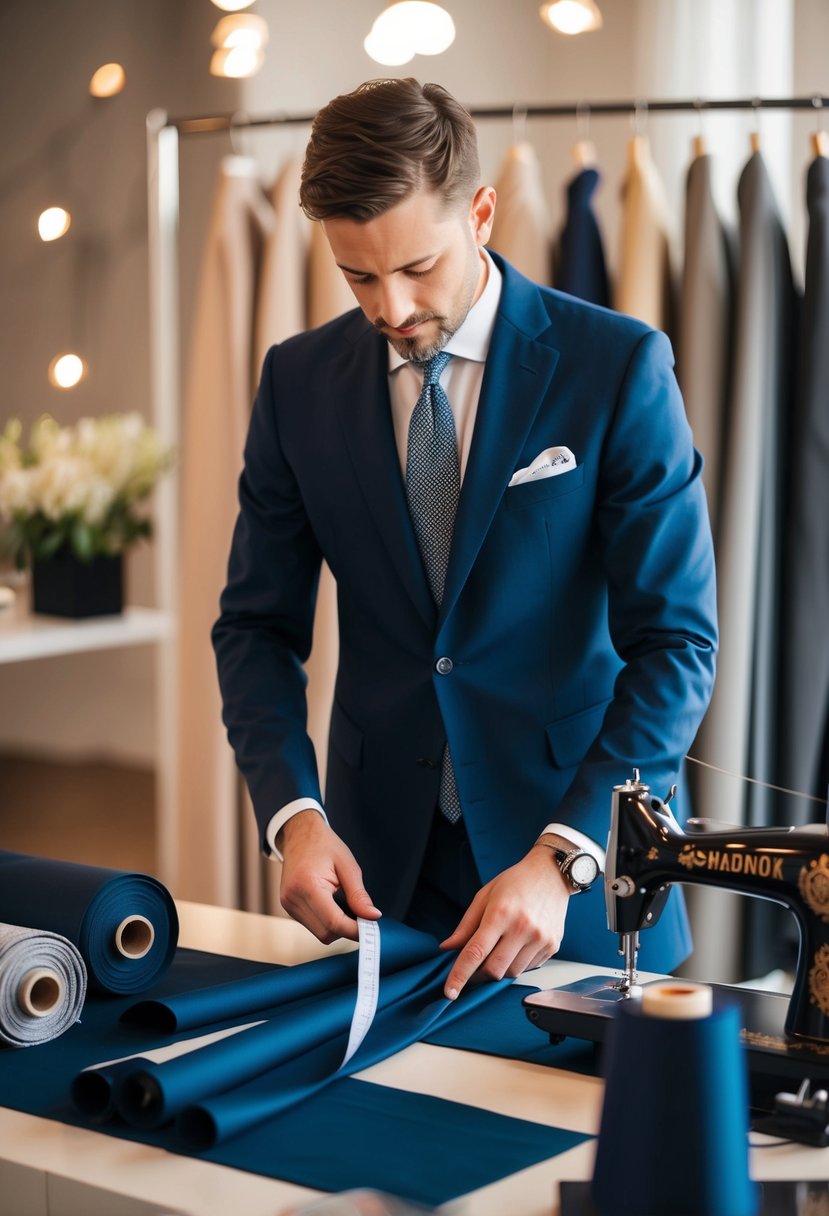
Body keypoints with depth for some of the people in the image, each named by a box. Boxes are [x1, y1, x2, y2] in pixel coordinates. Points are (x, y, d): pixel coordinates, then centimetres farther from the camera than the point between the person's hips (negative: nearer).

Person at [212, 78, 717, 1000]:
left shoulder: (618, 365, -11)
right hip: (376, 860, 3)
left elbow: (676, 642, -14)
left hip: (584, 834, -2)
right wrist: (293, 813, -13)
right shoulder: (299, 381, 0)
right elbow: (258, 624, 3)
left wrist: (561, 858, -23)